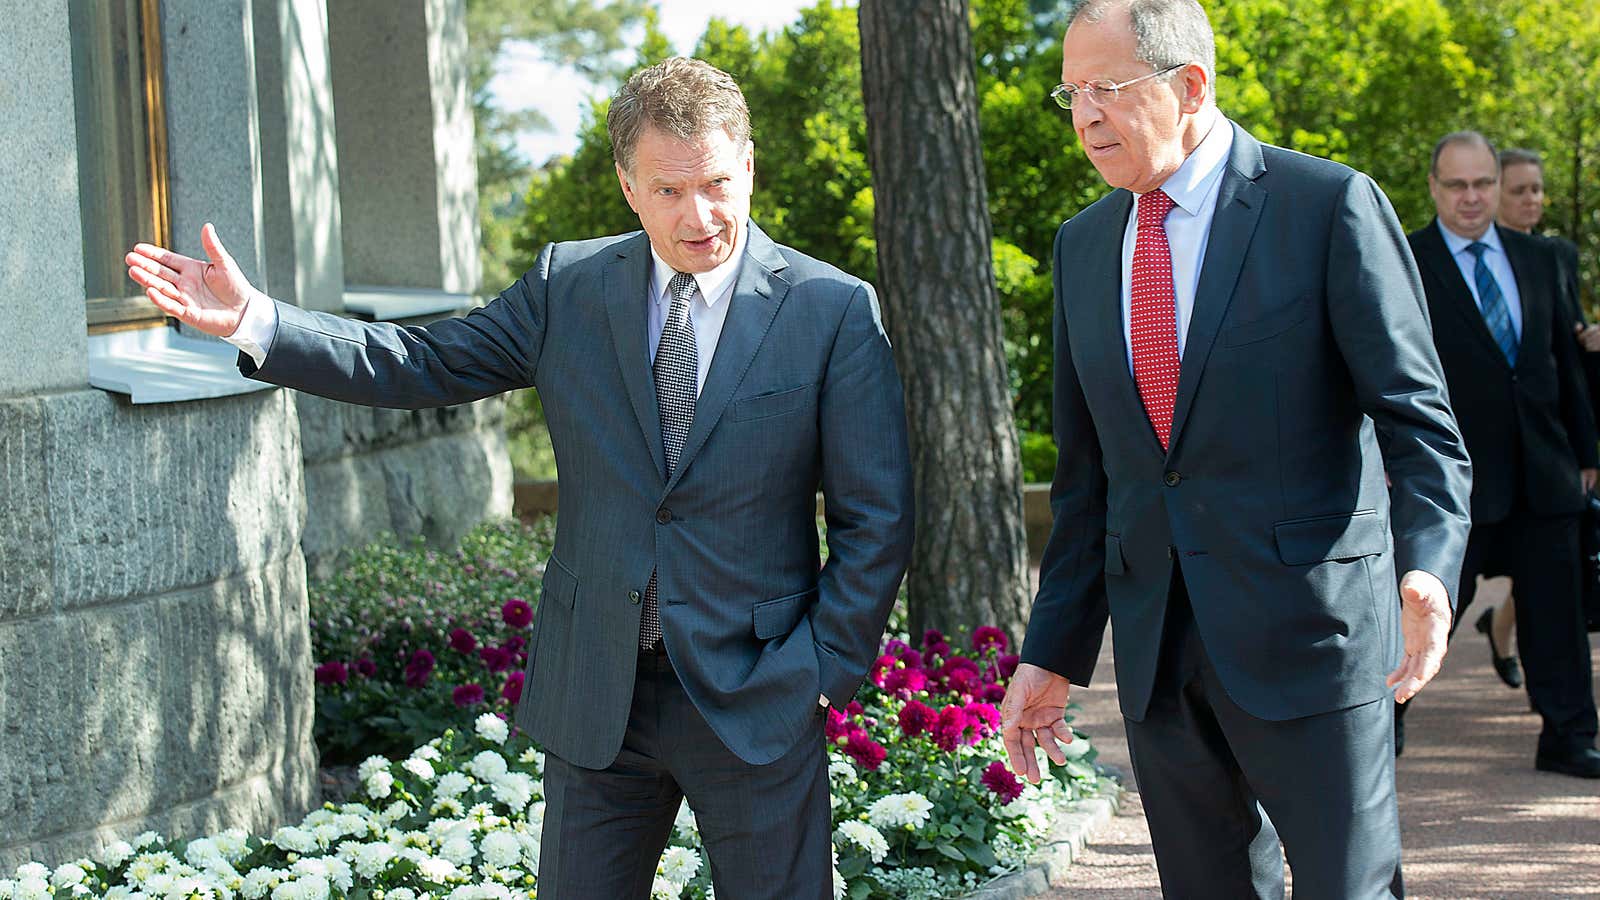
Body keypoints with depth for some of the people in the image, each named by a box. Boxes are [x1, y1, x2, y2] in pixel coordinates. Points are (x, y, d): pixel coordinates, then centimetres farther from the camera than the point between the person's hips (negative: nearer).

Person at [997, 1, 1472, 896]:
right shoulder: (1083, 245, 12)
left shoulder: (1330, 206, -6)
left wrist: (1428, 567, -27)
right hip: (1158, 650, 5)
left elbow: (1419, 421, -10)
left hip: (1305, 631, -5)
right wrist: (1054, 653, 12)